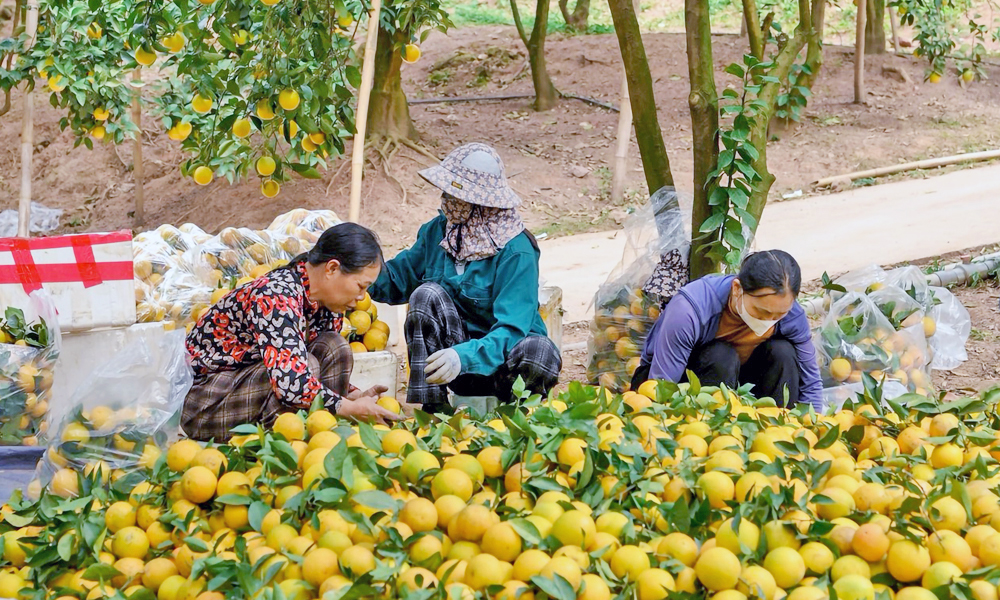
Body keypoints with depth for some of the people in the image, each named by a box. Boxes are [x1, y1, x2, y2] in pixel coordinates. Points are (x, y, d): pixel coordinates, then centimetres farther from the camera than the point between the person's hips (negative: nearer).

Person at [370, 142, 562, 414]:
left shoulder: (516, 251, -18)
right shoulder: (438, 231, -1)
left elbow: (511, 329, -25)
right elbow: (397, 278, 12)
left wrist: (465, 357, -42)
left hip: (496, 361, -4)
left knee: (540, 352, -36)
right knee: (426, 294, -23)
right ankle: (430, 410, -23)